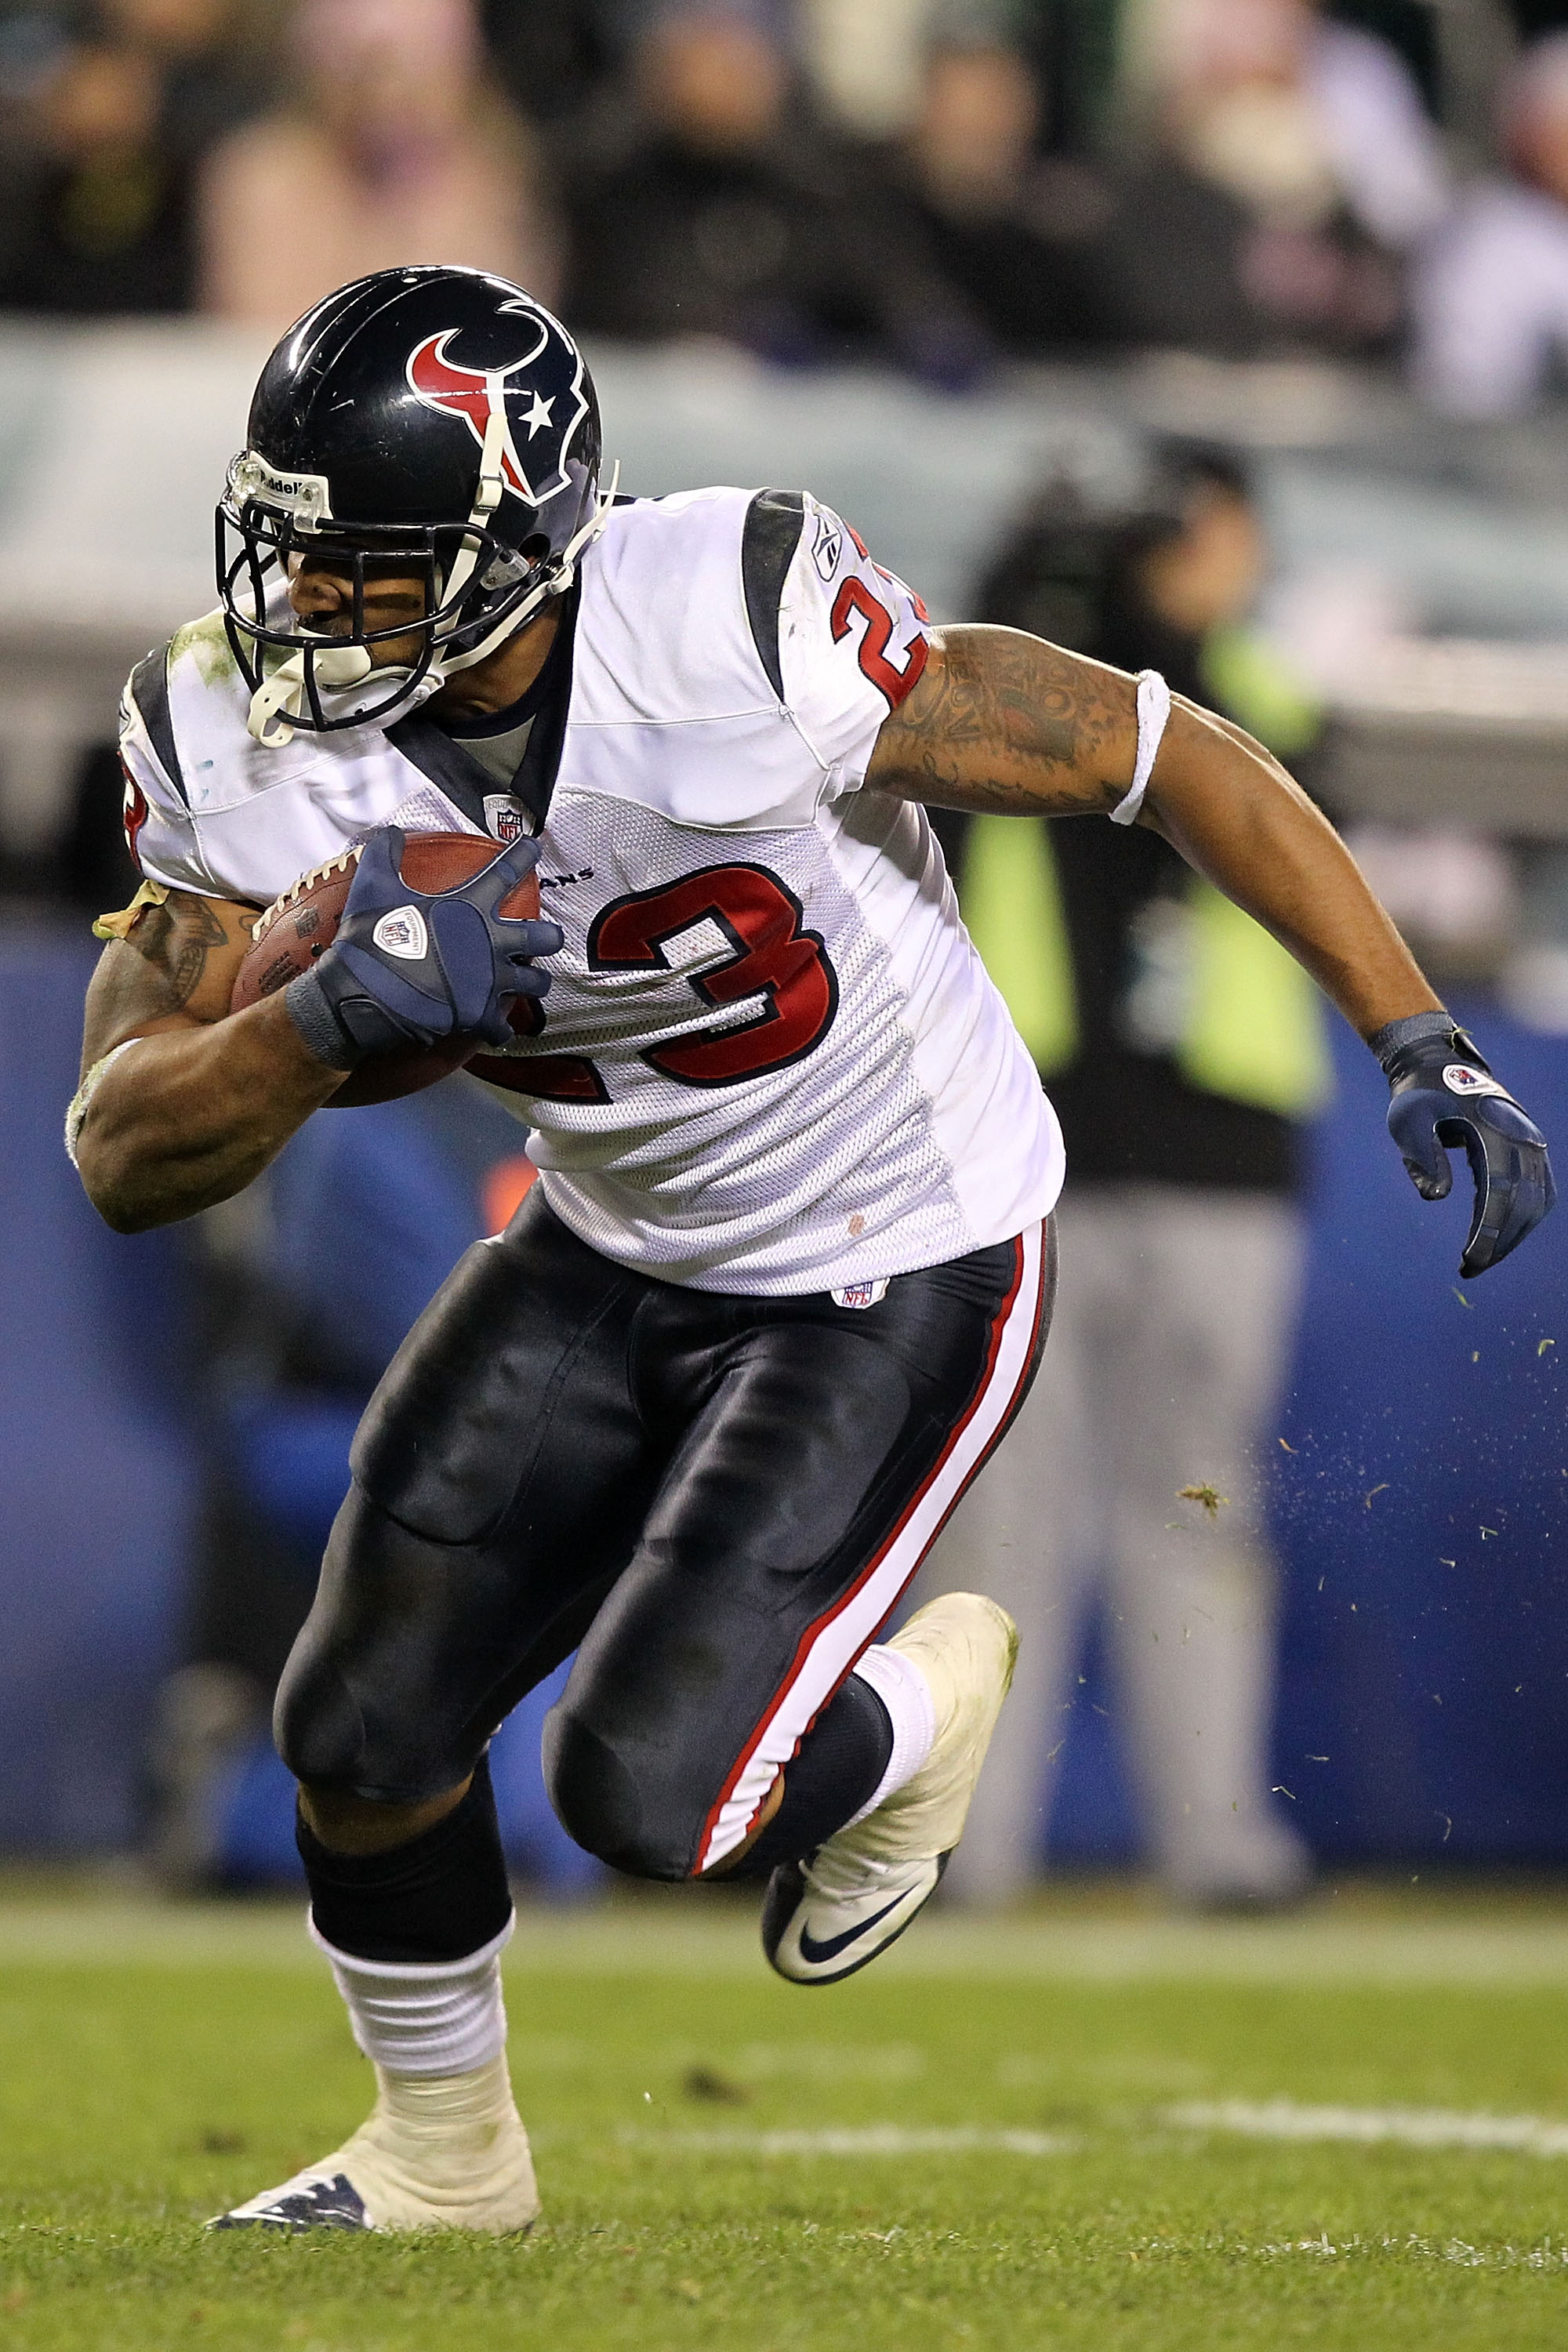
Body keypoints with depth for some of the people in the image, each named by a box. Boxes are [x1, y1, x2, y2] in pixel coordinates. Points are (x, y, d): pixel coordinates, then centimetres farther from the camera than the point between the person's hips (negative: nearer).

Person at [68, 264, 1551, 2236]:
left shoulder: (741, 634, -31)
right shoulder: (238, 740, -16)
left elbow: (1161, 758, -20)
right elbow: (125, 1153, -15)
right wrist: (331, 1017, -36)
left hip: (895, 1285, -5)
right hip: (612, 1252, 5)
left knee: (650, 1799, -14)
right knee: (362, 1733, 4)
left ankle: (916, 1709, 21)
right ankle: (439, 2158, 32)